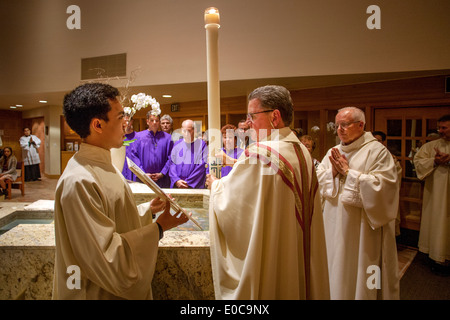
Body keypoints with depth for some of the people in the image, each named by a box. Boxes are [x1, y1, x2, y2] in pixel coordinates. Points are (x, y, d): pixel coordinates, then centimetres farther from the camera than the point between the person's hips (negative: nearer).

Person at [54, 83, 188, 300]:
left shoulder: (101, 165, 3)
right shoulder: (79, 182, -29)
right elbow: (107, 260, -27)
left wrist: (147, 209, 0)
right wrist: (158, 229, -21)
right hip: (101, 292, -9)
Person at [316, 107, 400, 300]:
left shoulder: (377, 151, -9)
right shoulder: (333, 152, 9)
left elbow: (381, 185, -20)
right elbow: (317, 180, 7)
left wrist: (348, 172, -16)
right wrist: (333, 172, -13)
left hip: (361, 229, -5)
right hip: (334, 226, 6)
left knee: (358, 272, 7)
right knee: (335, 268, 17)